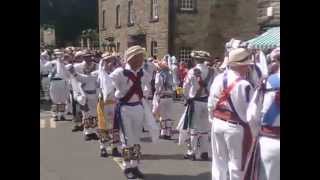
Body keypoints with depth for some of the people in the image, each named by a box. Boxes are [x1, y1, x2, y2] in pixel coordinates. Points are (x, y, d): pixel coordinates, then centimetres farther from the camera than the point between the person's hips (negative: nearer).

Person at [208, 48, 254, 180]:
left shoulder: (217, 79, -1)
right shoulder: (244, 85, -20)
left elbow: (211, 104, 6)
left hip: (218, 124, 6)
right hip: (236, 127, -6)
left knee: (219, 161, 19)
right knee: (237, 165, 9)